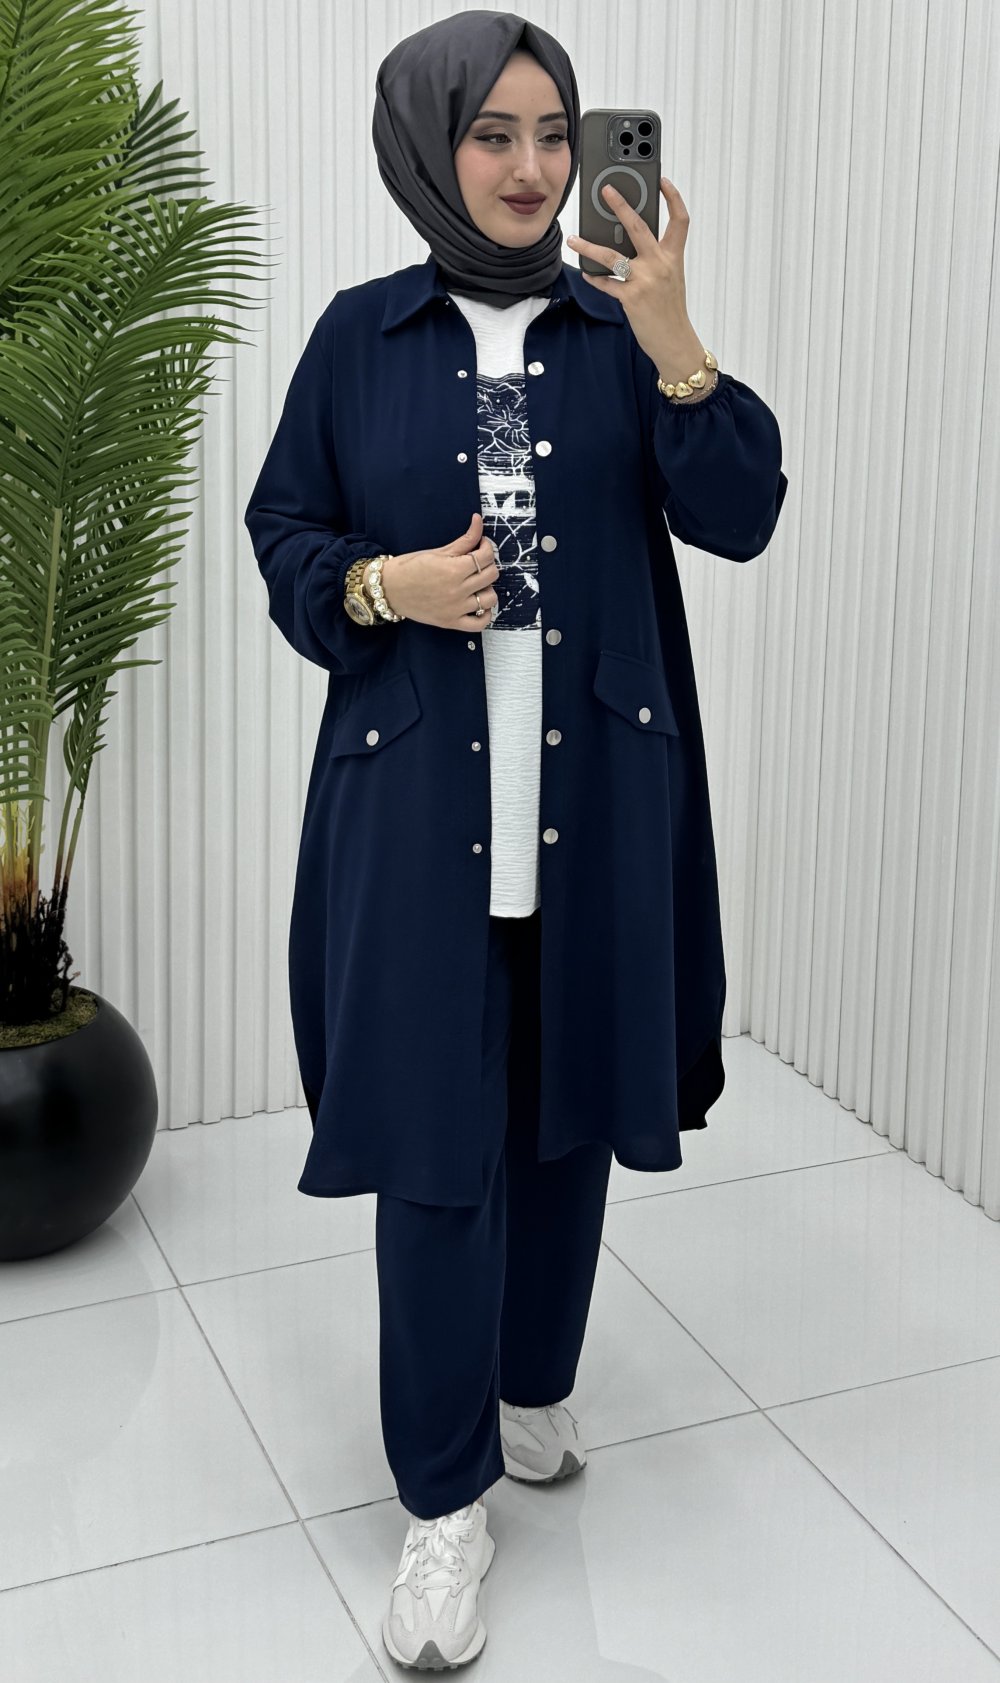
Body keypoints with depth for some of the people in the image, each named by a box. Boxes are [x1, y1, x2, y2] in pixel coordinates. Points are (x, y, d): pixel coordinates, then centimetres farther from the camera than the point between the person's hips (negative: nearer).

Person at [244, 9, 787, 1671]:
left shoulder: (618, 337, 3)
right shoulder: (359, 338, 1)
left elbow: (738, 521, -7)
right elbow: (285, 532, 7)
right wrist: (382, 587, -13)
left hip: (597, 797, 2)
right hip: (419, 798, -1)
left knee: (570, 1098, 13)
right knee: (436, 1128, 0)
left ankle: (531, 1385, 36)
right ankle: (446, 1498, 13)